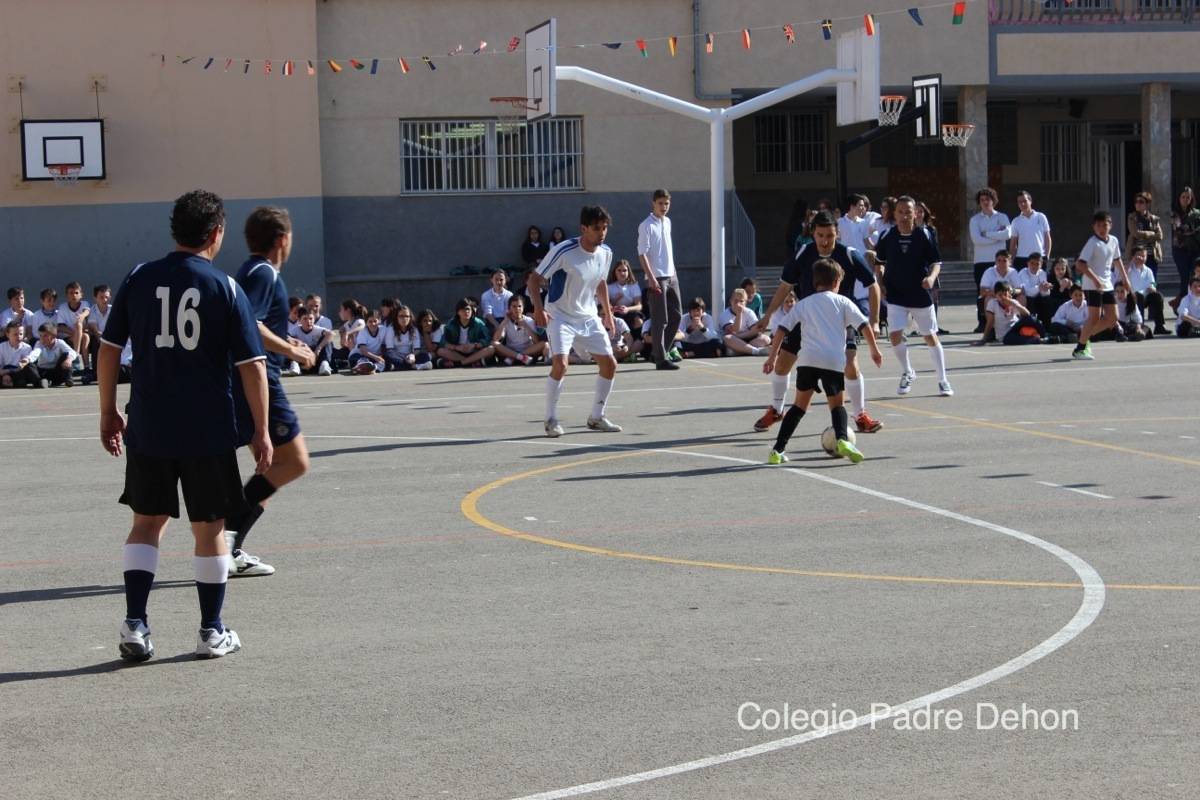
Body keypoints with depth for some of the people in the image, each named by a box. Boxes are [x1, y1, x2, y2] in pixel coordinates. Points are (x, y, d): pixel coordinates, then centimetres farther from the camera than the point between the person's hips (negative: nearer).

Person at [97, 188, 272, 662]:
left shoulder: (138, 279, 1)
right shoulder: (225, 288, -6)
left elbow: (108, 349, 4)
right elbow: (252, 365, -7)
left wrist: (109, 413, 14)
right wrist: (260, 431, 0)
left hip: (148, 427, 2)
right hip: (209, 430, -2)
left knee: (147, 522, 14)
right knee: (209, 529, 9)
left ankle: (135, 625, 5)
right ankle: (212, 632, 17)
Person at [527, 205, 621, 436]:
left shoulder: (605, 253, -1)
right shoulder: (563, 251, -20)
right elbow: (534, 279, -15)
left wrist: (608, 312, 19)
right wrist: (538, 308, -28)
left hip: (589, 317, 6)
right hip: (560, 317, -6)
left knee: (610, 365, 2)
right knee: (560, 365, -23)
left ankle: (596, 417, 19)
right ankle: (551, 419, -7)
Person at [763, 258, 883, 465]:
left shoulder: (803, 304, 19)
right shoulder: (842, 301, 14)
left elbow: (781, 329, 12)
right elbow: (864, 325, 5)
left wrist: (772, 357, 16)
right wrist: (874, 350, 15)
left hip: (807, 359, 2)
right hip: (834, 360, -1)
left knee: (800, 405, 14)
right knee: (837, 404, 15)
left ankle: (778, 450, 6)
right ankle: (842, 439, -14)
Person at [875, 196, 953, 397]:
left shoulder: (923, 235, -9)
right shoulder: (888, 236, -3)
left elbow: (936, 262, -8)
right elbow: (879, 261, 12)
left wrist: (931, 277, -27)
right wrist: (880, 282, 2)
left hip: (921, 295, -1)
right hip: (896, 296, 1)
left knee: (930, 336, 6)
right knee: (895, 335, -10)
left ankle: (943, 380, 17)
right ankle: (908, 373, 16)